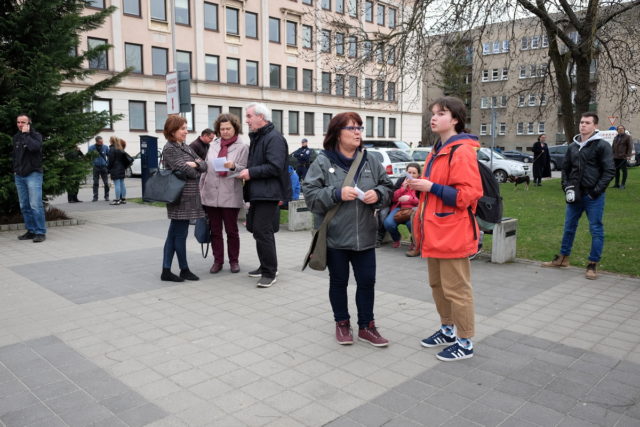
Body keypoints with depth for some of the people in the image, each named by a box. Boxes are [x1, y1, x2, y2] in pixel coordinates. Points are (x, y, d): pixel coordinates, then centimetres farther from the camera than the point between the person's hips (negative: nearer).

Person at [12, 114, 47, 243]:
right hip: (19, 176, 7)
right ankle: (31, 231, 16)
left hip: (33, 174, -7)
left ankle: (40, 232, -8)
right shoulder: (16, 137, 15)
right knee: (24, 206, 8)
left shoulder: (36, 135, -3)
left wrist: (26, 134, -15)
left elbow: (34, 147, -25)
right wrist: (15, 170, 17)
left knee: (35, 205, -12)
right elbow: (14, 155, 24)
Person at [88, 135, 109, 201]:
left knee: (106, 183, -2)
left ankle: (106, 196, 9)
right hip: (96, 167, 0)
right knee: (95, 183, 3)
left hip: (104, 167, 0)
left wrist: (107, 163, -1)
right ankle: (95, 197, 8)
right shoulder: (91, 148, -2)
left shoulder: (105, 147, -1)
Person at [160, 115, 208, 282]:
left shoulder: (185, 147, 16)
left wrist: (195, 164, -11)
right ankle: (184, 270, 14)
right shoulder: (169, 149, -9)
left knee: (173, 234, 10)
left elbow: (204, 165, 10)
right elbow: (185, 170, -18)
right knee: (180, 235, 2)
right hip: (180, 197, -8)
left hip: (189, 196, 8)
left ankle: (166, 270, 16)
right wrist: (197, 171, 1)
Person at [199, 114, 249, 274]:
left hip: (230, 196, -4)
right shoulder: (214, 144, 12)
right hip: (211, 195, 4)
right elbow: (206, 168, 15)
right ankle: (217, 261, 19)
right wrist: (201, 189, 12)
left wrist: (234, 167, -24)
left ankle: (234, 261, 19)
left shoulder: (242, 147, -1)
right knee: (215, 231, 9)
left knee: (231, 230, 6)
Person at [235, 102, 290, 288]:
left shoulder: (274, 138, -12)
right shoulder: (256, 137, 19)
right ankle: (266, 266, 28)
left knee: (262, 231, -10)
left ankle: (269, 272, 1)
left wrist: (251, 172, -18)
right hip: (257, 193, 10)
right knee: (259, 230, 15)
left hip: (268, 194, -10)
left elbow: (275, 167, -22)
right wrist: (245, 172, 13)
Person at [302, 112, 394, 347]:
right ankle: (342, 324, 30)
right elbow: (310, 193, -10)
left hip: (364, 235, 3)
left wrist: (378, 194, -11)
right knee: (338, 281, 12)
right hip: (335, 235, -3)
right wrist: (337, 194, -22)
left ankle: (366, 326, 25)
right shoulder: (323, 161, -6)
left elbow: (387, 187, 11)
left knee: (367, 281, 8)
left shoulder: (370, 161, 5)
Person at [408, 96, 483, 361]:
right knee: (437, 285, 19)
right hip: (435, 233, 10)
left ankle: (465, 343, 15)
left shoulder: (462, 151, -15)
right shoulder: (436, 152, 15)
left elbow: (468, 194, -22)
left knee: (456, 289, 1)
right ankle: (448, 330, 36)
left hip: (452, 234, -10)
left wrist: (431, 187, -23)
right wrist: (420, 185, 9)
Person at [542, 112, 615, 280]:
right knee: (569, 227, 13)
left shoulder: (602, 146, -6)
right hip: (575, 195, 6)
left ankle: (593, 264, 9)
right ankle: (563, 258, 25)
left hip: (593, 197, -5)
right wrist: (567, 187, 5)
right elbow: (565, 169, 18)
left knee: (596, 230, 1)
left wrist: (597, 191, -13)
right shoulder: (573, 146, 11)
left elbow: (609, 171, -9)